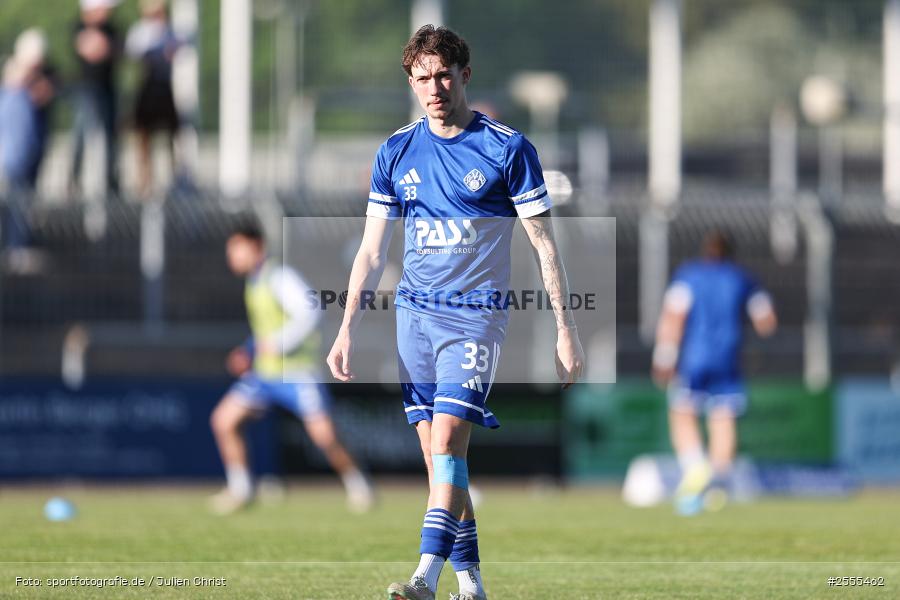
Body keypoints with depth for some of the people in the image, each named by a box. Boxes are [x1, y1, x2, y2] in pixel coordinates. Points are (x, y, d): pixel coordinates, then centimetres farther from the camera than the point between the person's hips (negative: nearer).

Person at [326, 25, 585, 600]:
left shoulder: (508, 148, -4)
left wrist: (566, 331, -4)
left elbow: (545, 244, -1)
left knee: (447, 440, -18)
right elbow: (372, 251, 12)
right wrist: (348, 328, 5)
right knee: (437, 454, 4)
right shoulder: (396, 152, 8)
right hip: (414, 313, 5)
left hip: (476, 314, -5)